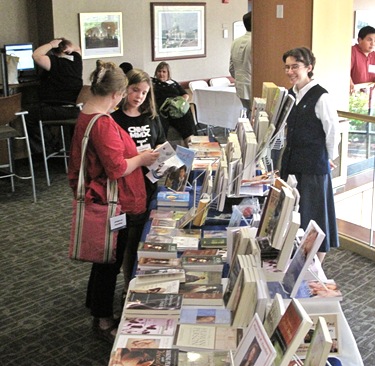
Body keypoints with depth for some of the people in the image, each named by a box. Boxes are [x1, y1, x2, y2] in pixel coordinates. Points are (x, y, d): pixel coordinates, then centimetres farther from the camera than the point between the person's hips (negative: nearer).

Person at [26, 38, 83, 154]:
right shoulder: (76, 60, 7)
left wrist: (50, 44, -9)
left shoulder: (54, 62, -14)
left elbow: (36, 55, -21)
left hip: (57, 109, -9)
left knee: (27, 114, 4)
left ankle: (49, 146, 11)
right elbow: (77, 48, 27)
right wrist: (67, 44, 6)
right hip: (75, 110, 9)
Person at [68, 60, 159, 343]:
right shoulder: (103, 124, -26)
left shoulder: (85, 115, 6)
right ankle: (103, 320, 18)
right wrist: (141, 159, -11)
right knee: (111, 258, 4)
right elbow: (117, 168, -27)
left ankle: (95, 301, 43)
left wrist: (135, 154, 14)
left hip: (99, 198, 10)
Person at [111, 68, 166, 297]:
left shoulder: (151, 117, 8)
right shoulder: (115, 119, -10)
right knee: (131, 239, 5)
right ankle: (131, 287, 22)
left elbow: (162, 144, 17)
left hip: (150, 184, 5)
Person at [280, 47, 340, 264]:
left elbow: (333, 130, -10)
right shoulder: (291, 95, 8)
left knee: (314, 215, 3)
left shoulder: (321, 97, -15)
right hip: (292, 164, 7)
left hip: (314, 165, -7)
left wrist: (328, 159, 0)